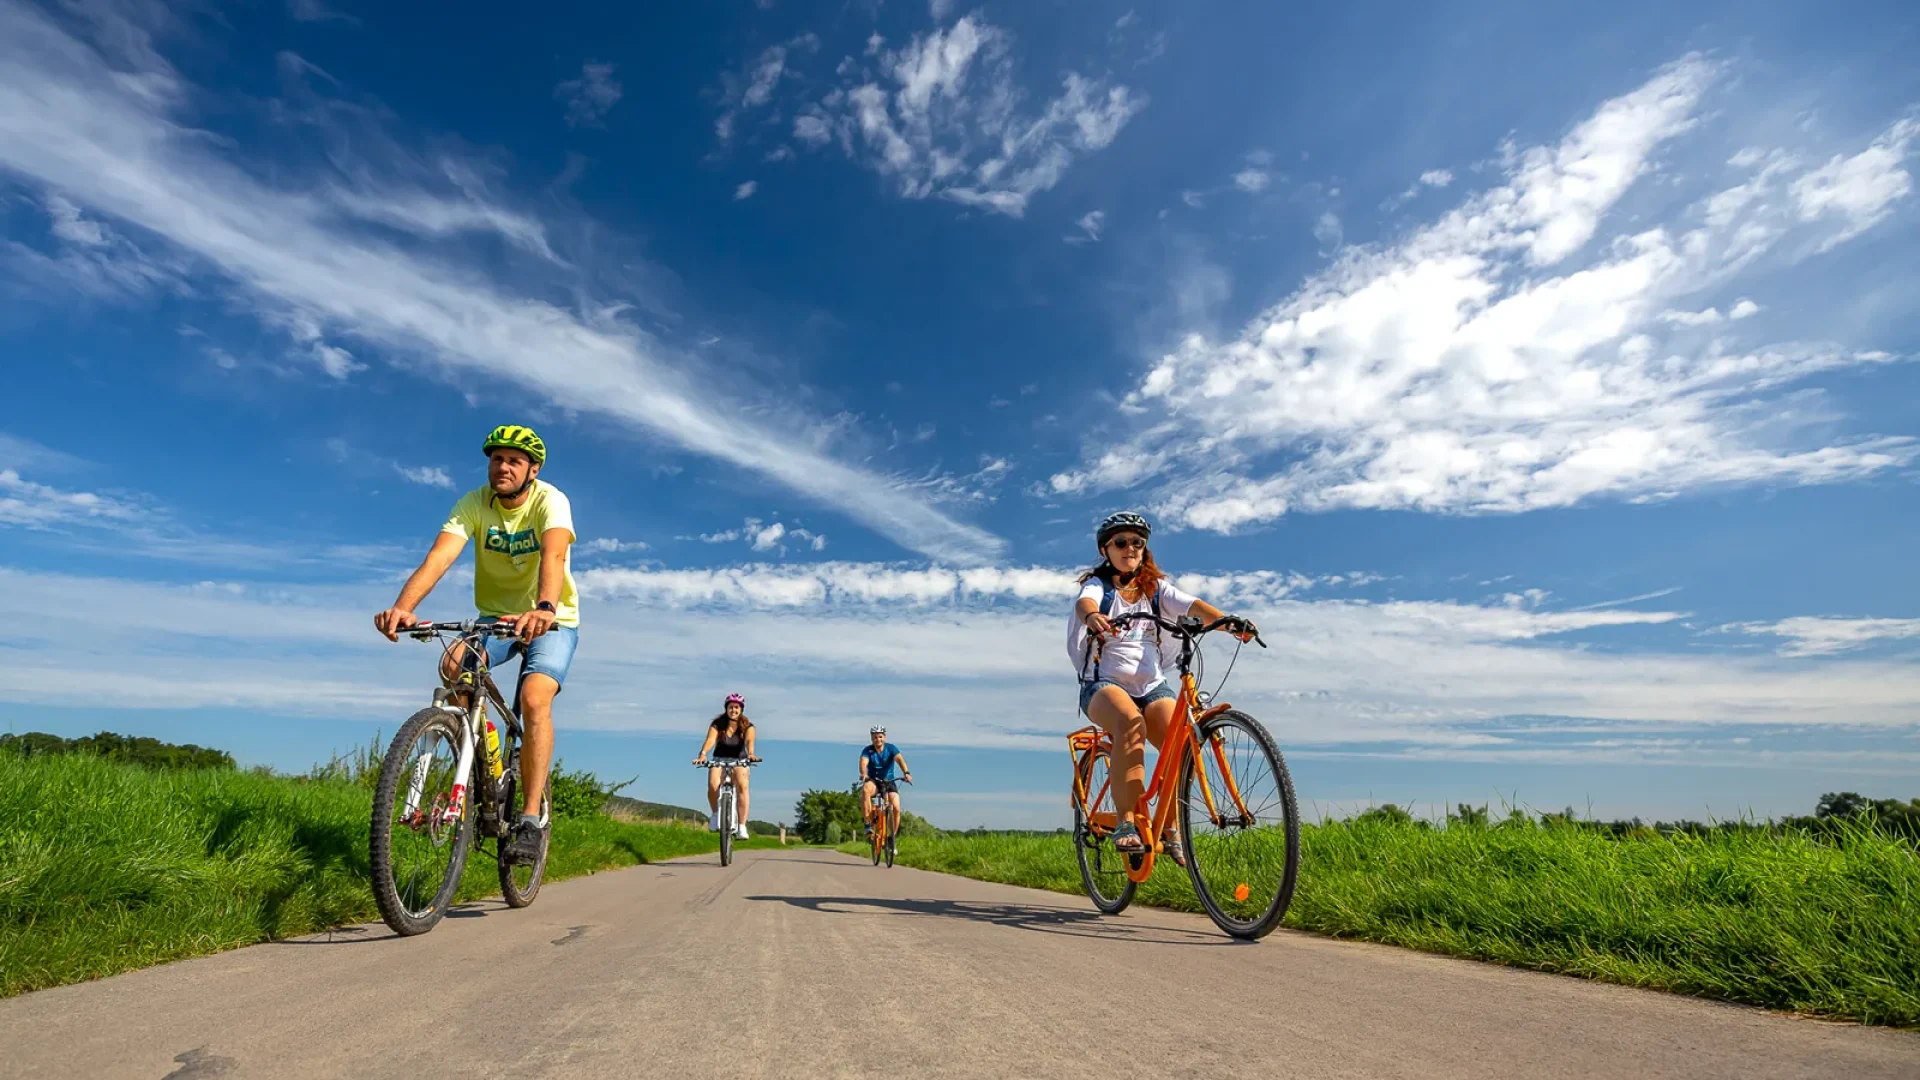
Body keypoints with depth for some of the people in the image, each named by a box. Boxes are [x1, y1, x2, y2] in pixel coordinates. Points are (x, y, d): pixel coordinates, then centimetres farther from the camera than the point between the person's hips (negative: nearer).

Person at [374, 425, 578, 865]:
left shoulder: (550, 501, -20)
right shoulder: (474, 503, -11)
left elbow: (553, 556, -39)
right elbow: (439, 556, -27)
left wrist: (544, 609, -59)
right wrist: (402, 607, -45)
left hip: (553, 622, -3)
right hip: (496, 616, 3)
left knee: (534, 698, -26)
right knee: (454, 666, -27)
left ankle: (531, 818, -16)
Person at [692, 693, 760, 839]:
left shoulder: (747, 726, -8)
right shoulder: (717, 724, -8)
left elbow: (749, 741, -27)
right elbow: (710, 740, -25)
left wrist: (750, 754, -49)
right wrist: (703, 754, -46)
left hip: (739, 761, 0)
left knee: (742, 785, -31)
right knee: (713, 785, -30)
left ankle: (741, 826, -26)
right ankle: (715, 814, -1)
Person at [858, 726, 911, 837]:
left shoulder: (891, 748, -7)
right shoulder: (867, 750, -7)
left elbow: (900, 759, -24)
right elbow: (863, 762, -25)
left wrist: (906, 773, -44)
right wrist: (864, 774, -48)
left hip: (889, 782, 1)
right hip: (873, 781, -1)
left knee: (896, 808, -18)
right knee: (865, 790, -36)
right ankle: (868, 824, -30)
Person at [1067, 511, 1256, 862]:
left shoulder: (1156, 588, 14)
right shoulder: (1098, 584, 5)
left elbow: (1193, 607, -5)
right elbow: (1084, 602, -20)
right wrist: (1093, 616, -45)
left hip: (1152, 685, 3)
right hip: (1104, 683, -3)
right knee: (1131, 721, -36)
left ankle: (1170, 828, -4)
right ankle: (1127, 823, -32)